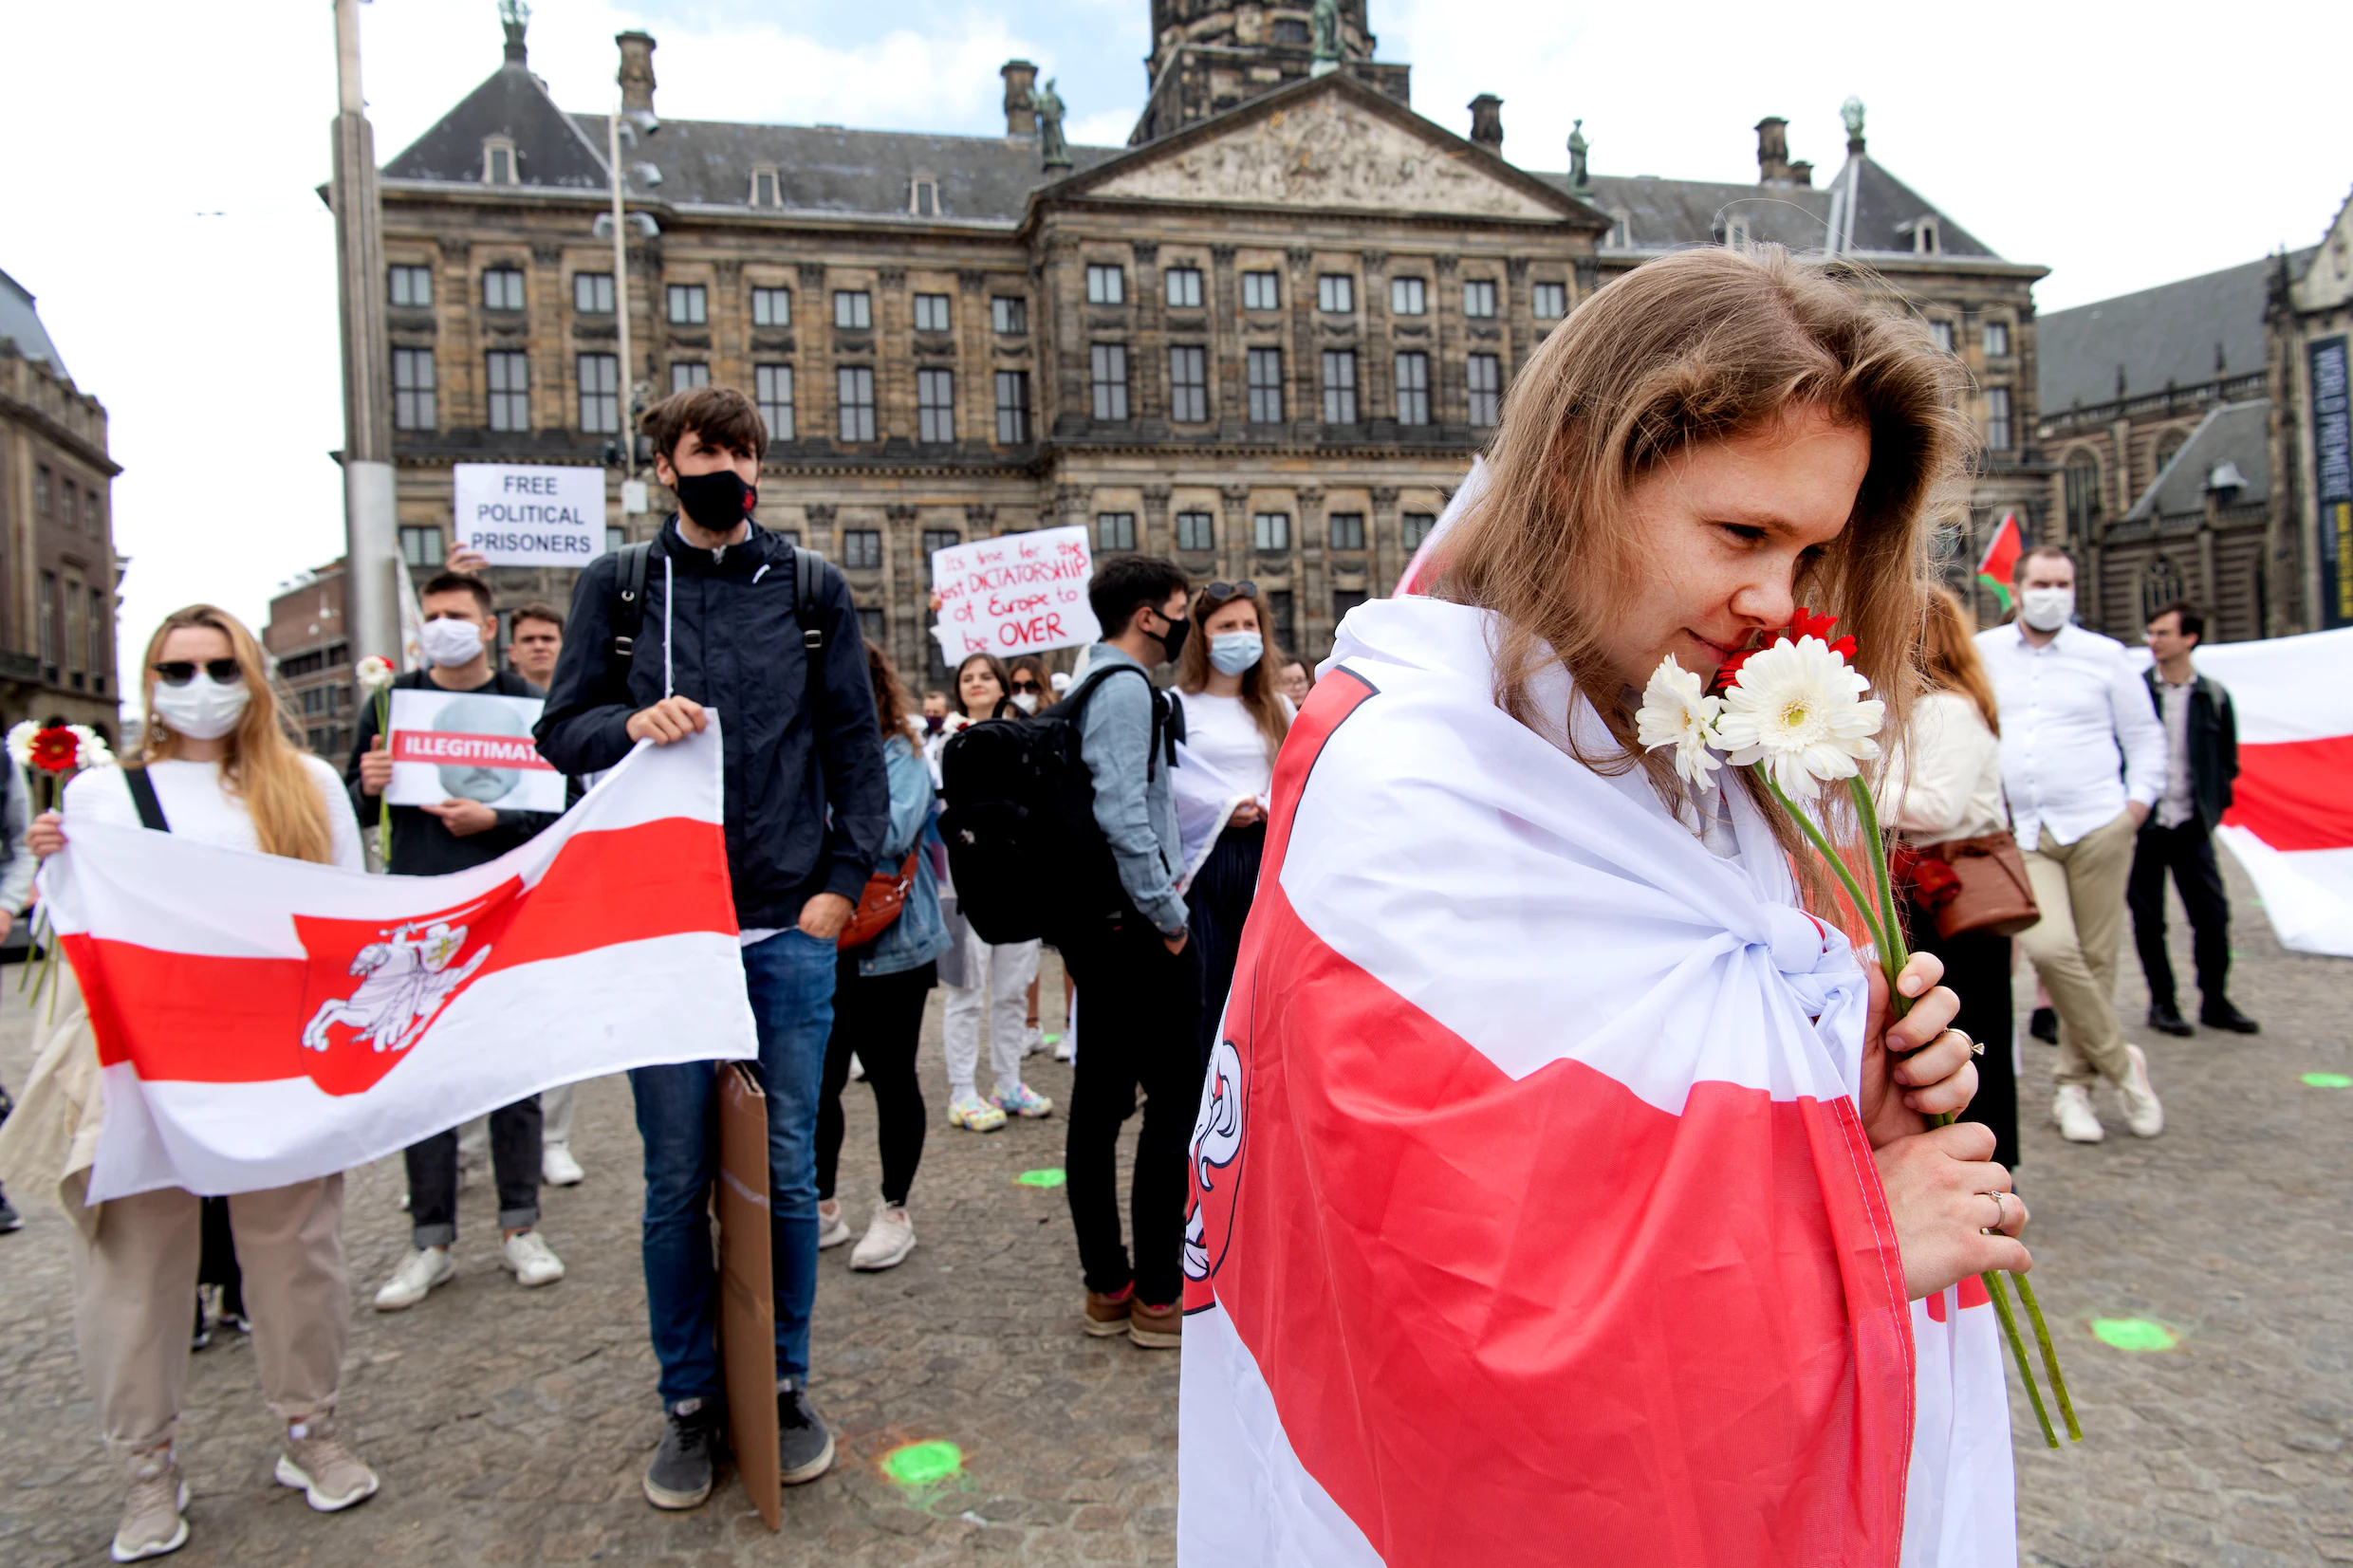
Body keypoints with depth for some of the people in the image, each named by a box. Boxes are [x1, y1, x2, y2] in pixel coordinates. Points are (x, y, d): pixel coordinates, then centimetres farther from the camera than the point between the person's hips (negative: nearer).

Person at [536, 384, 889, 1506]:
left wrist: (843, 879, -2)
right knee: (677, 1182, 8)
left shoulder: (811, 590, 7)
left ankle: (785, 1384, 27)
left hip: (790, 929, 0)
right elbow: (560, 732, 7)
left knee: (786, 1173, 8)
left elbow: (855, 748, 7)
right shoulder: (617, 587, 7)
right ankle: (690, 1402, 26)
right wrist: (629, 723, -15)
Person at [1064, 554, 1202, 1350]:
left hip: (1094, 921, 10)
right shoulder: (1125, 689, -13)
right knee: (1176, 1101, -2)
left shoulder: (1092, 686, 18)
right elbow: (1122, 814, -23)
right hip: (1136, 927, -10)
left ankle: (1107, 1287, 21)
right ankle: (1159, 1296, 5)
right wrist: (1168, 912, -16)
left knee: (1100, 1099, 11)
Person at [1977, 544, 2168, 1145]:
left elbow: (2146, 736, 15)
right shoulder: (1980, 655, 9)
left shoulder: (2104, 656, 9)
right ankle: (2120, 1062, 1)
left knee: (2095, 958, 1)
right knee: (2050, 947, -19)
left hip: (2097, 828, 1)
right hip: (2017, 834, -1)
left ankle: (2074, 1086, 15)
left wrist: (2140, 801, 3)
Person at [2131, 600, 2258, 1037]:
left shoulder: (2213, 696, 5)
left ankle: (2215, 1002, 19)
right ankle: (2162, 1003, 15)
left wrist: (2213, 804, 3)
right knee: (2148, 918, 3)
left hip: (2192, 825, 2)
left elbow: (2227, 758, 13)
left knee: (2212, 914, 4)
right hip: (2143, 824, -2)